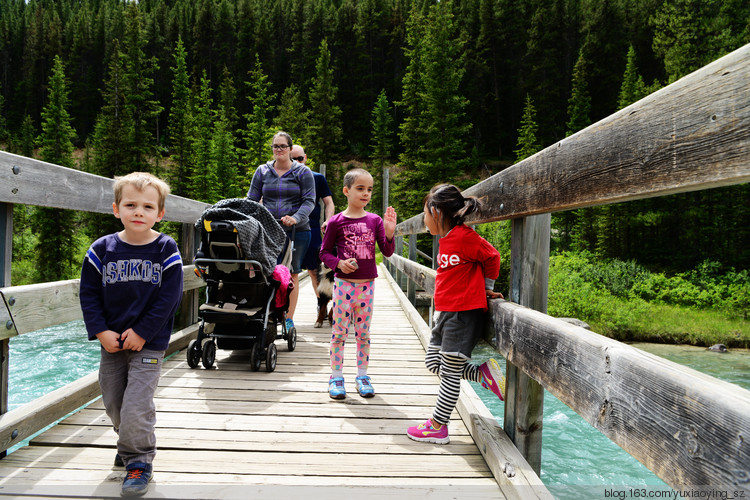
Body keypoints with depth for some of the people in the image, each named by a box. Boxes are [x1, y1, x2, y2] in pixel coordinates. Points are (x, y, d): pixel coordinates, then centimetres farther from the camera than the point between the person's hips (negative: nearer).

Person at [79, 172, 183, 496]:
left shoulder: (166, 250, -9)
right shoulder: (102, 249, -2)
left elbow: (168, 298, -11)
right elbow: (89, 294, 0)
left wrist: (142, 333, -14)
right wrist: (101, 332, -9)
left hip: (149, 343, -4)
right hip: (111, 342, 4)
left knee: (136, 406, -8)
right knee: (113, 403, 16)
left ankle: (139, 460, 13)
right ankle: (129, 444, 42)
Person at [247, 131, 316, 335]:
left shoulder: (303, 172, 5)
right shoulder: (262, 171, 13)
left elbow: (309, 201, -2)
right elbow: (252, 199, 12)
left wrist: (296, 218, -19)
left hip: (296, 231, -2)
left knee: (292, 274, 1)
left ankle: (289, 320, 10)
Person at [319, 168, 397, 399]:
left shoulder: (375, 220, 3)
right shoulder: (336, 221, -4)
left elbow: (387, 252, 0)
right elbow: (325, 252, 2)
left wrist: (389, 233, -17)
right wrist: (339, 263, -16)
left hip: (367, 285, 2)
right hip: (343, 284, -2)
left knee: (363, 333, 11)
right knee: (339, 332, 4)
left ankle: (362, 376, 23)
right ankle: (336, 377, 17)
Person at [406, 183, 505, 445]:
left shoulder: (465, 237, -17)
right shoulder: (447, 239, 11)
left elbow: (492, 257, -8)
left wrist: (486, 288, 5)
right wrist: (478, 289, 14)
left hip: (464, 313, -10)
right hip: (448, 312, 10)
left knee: (450, 372, 1)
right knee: (433, 362, 15)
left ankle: (437, 427, 13)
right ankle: (483, 374, 17)